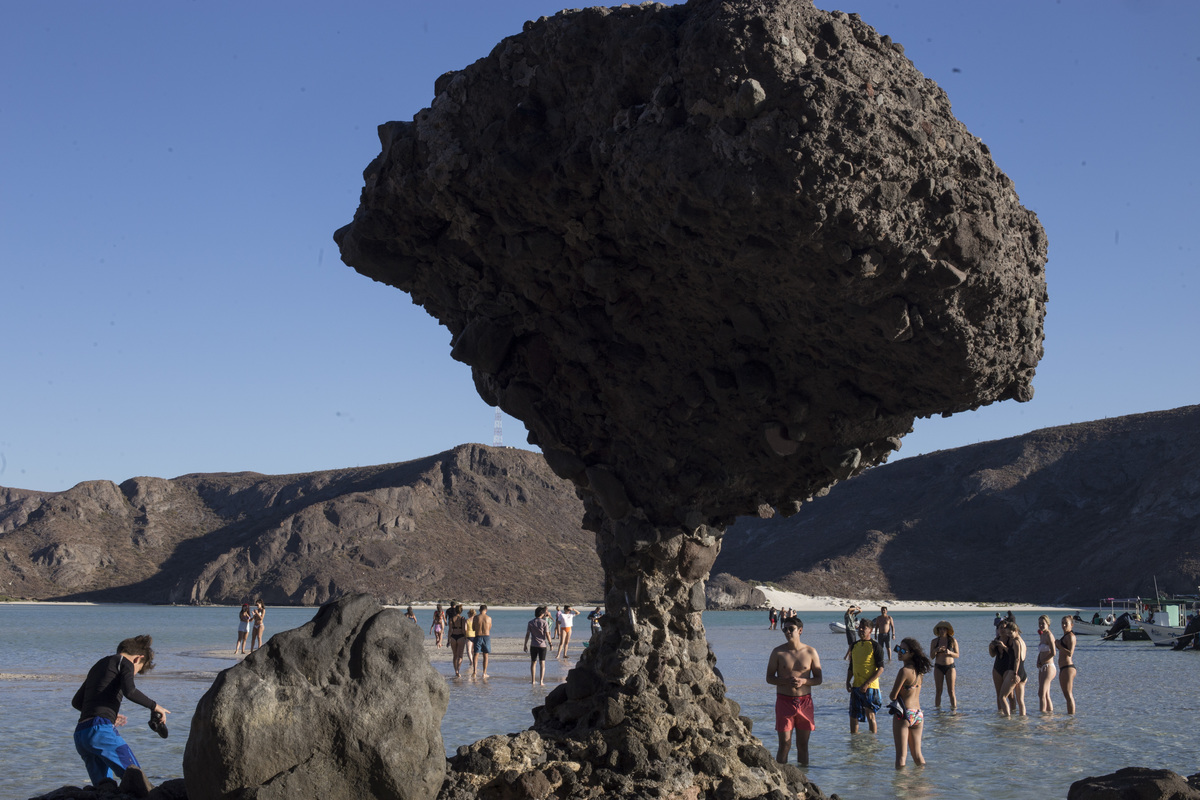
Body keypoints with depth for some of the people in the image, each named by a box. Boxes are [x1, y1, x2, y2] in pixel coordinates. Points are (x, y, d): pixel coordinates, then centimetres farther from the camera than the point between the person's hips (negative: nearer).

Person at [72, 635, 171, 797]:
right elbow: (129, 691, -13)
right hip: (101, 729, -7)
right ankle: (132, 777, -49)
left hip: (80, 735, 8)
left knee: (104, 789, 9)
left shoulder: (98, 665, 30)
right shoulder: (125, 662, 7)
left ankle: (105, 786, -28)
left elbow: (76, 702, 37)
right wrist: (154, 706, 0)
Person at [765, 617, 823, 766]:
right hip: (784, 701, -1)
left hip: (805, 702, 1)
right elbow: (769, 678, 2)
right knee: (785, 744, -3)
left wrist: (803, 681, -15)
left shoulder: (810, 652, 3)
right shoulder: (778, 652, 1)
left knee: (803, 744, 8)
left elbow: (818, 679, 5)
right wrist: (787, 681, -16)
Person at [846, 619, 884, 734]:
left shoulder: (875, 646, -7)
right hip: (856, 686, 6)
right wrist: (848, 681, 6)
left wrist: (867, 684, -17)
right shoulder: (854, 646, 12)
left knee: (870, 715, -4)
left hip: (870, 686, -6)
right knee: (853, 715, 9)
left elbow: (880, 668, -11)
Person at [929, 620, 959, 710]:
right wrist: (936, 650, -18)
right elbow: (932, 656, 2)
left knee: (951, 691, -5)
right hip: (938, 668, 1)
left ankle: (954, 709, -1)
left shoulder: (953, 641, 0)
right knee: (938, 691, 1)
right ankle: (937, 708, 5)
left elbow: (957, 655, 1)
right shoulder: (934, 641, 3)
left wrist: (950, 652, -20)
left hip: (950, 667, -1)